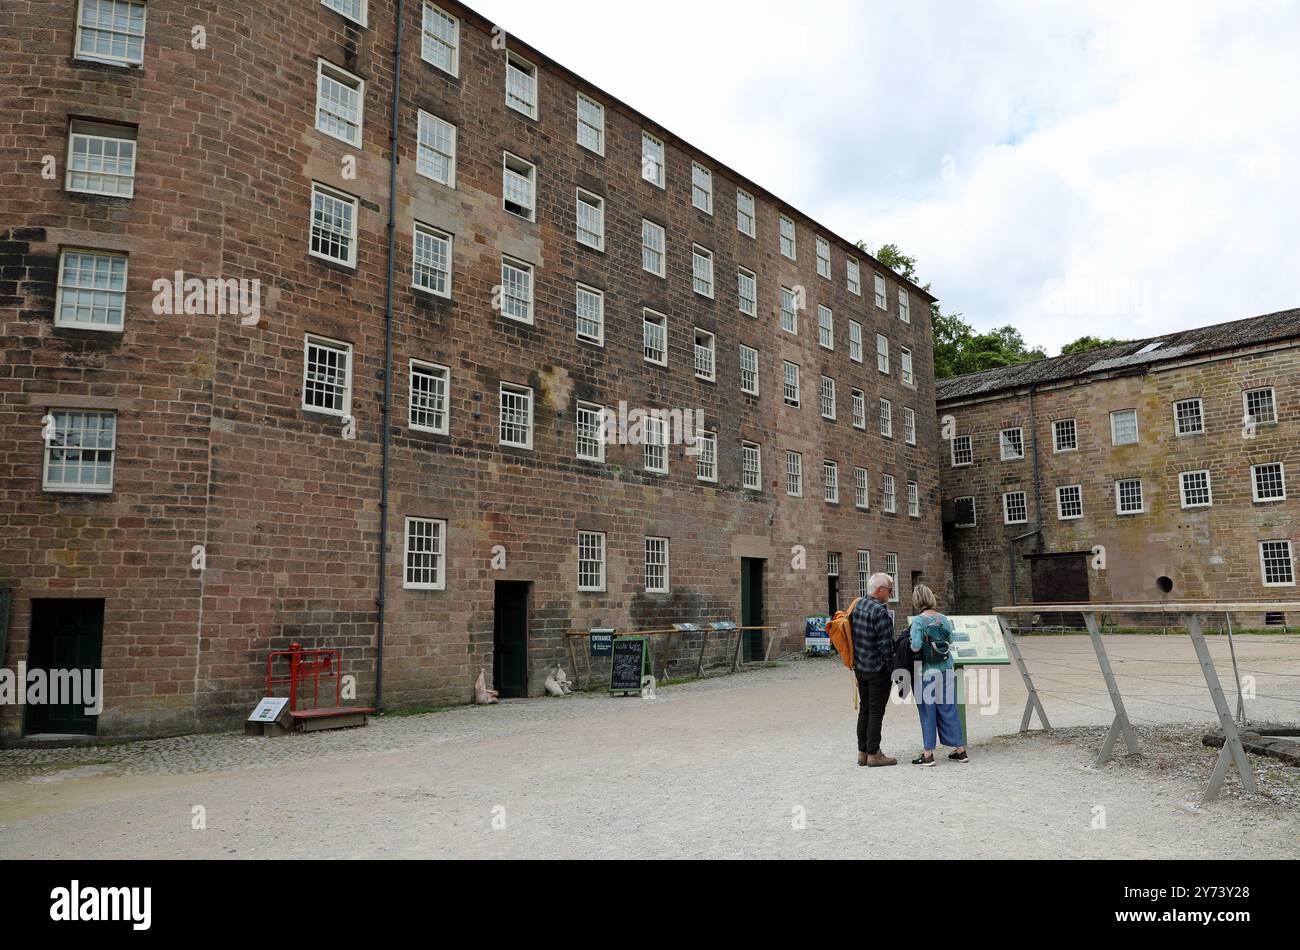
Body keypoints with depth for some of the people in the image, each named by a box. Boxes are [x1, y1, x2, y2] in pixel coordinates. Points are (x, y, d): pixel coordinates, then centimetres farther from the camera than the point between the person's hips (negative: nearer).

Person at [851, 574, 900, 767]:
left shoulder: (857, 606, 8)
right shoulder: (879, 611, -19)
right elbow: (885, 644, -20)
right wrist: (891, 669, -10)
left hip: (860, 668, 8)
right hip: (878, 670, -8)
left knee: (864, 710, 14)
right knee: (876, 711, -1)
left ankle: (862, 752, 20)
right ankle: (873, 754, 5)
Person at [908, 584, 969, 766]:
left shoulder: (918, 620, -14)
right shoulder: (944, 619, 3)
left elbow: (916, 646, -22)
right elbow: (950, 641, 10)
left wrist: (908, 645, -2)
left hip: (926, 672, -5)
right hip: (946, 669, 5)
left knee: (927, 712, 4)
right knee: (948, 710, 14)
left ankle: (928, 754, 9)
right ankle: (961, 750, 20)